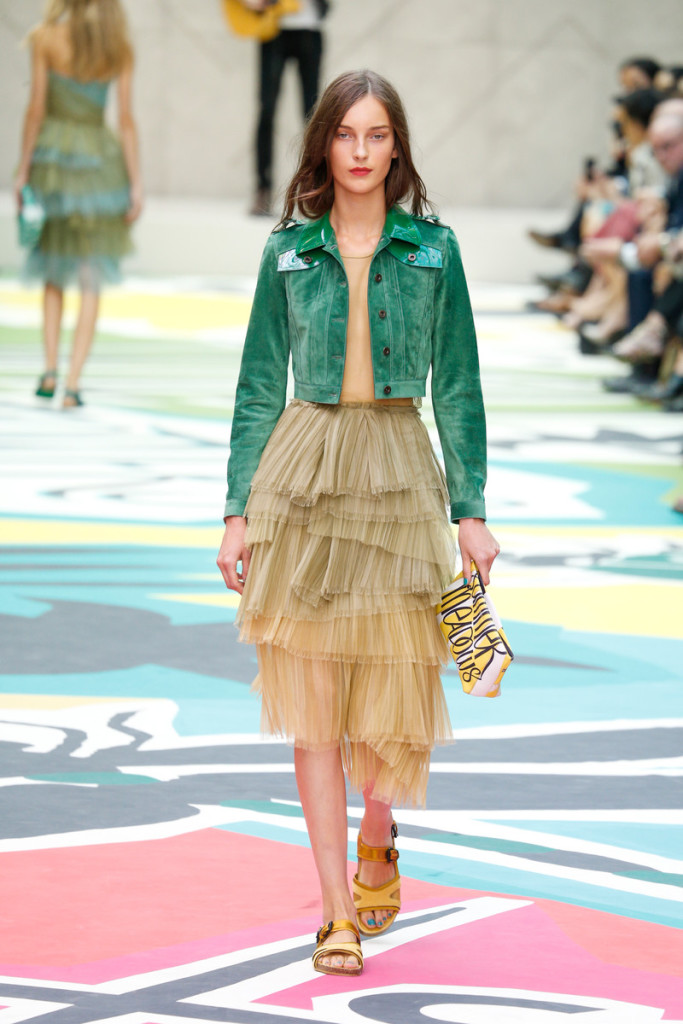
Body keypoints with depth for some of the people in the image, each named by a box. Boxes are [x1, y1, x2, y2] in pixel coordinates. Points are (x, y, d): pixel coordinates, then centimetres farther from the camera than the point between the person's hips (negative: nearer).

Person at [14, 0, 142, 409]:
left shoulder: (46, 38, -6)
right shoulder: (120, 48, -1)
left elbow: (37, 108, -6)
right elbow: (126, 117, -3)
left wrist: (23, 170, 0)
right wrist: (136, 183, 1)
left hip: (51, 159, 0)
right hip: (99, 160, 0)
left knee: (54, 273, 17)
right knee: (92, 281, 5)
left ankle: (50, 370, 5)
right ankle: (74, 382, -3)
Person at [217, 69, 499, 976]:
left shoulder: (433, 248, 3)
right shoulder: (289, 252, 4)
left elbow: (458, 387, 5)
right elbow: (259, 388, 6)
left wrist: (472, 511, -1)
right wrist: (239, 512, 0)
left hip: (400, 475, 0)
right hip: (303, 473, 0)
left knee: (397, 693, 1)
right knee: (311, 698, -2)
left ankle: (378, 836, 34)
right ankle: (338, 909, 4)